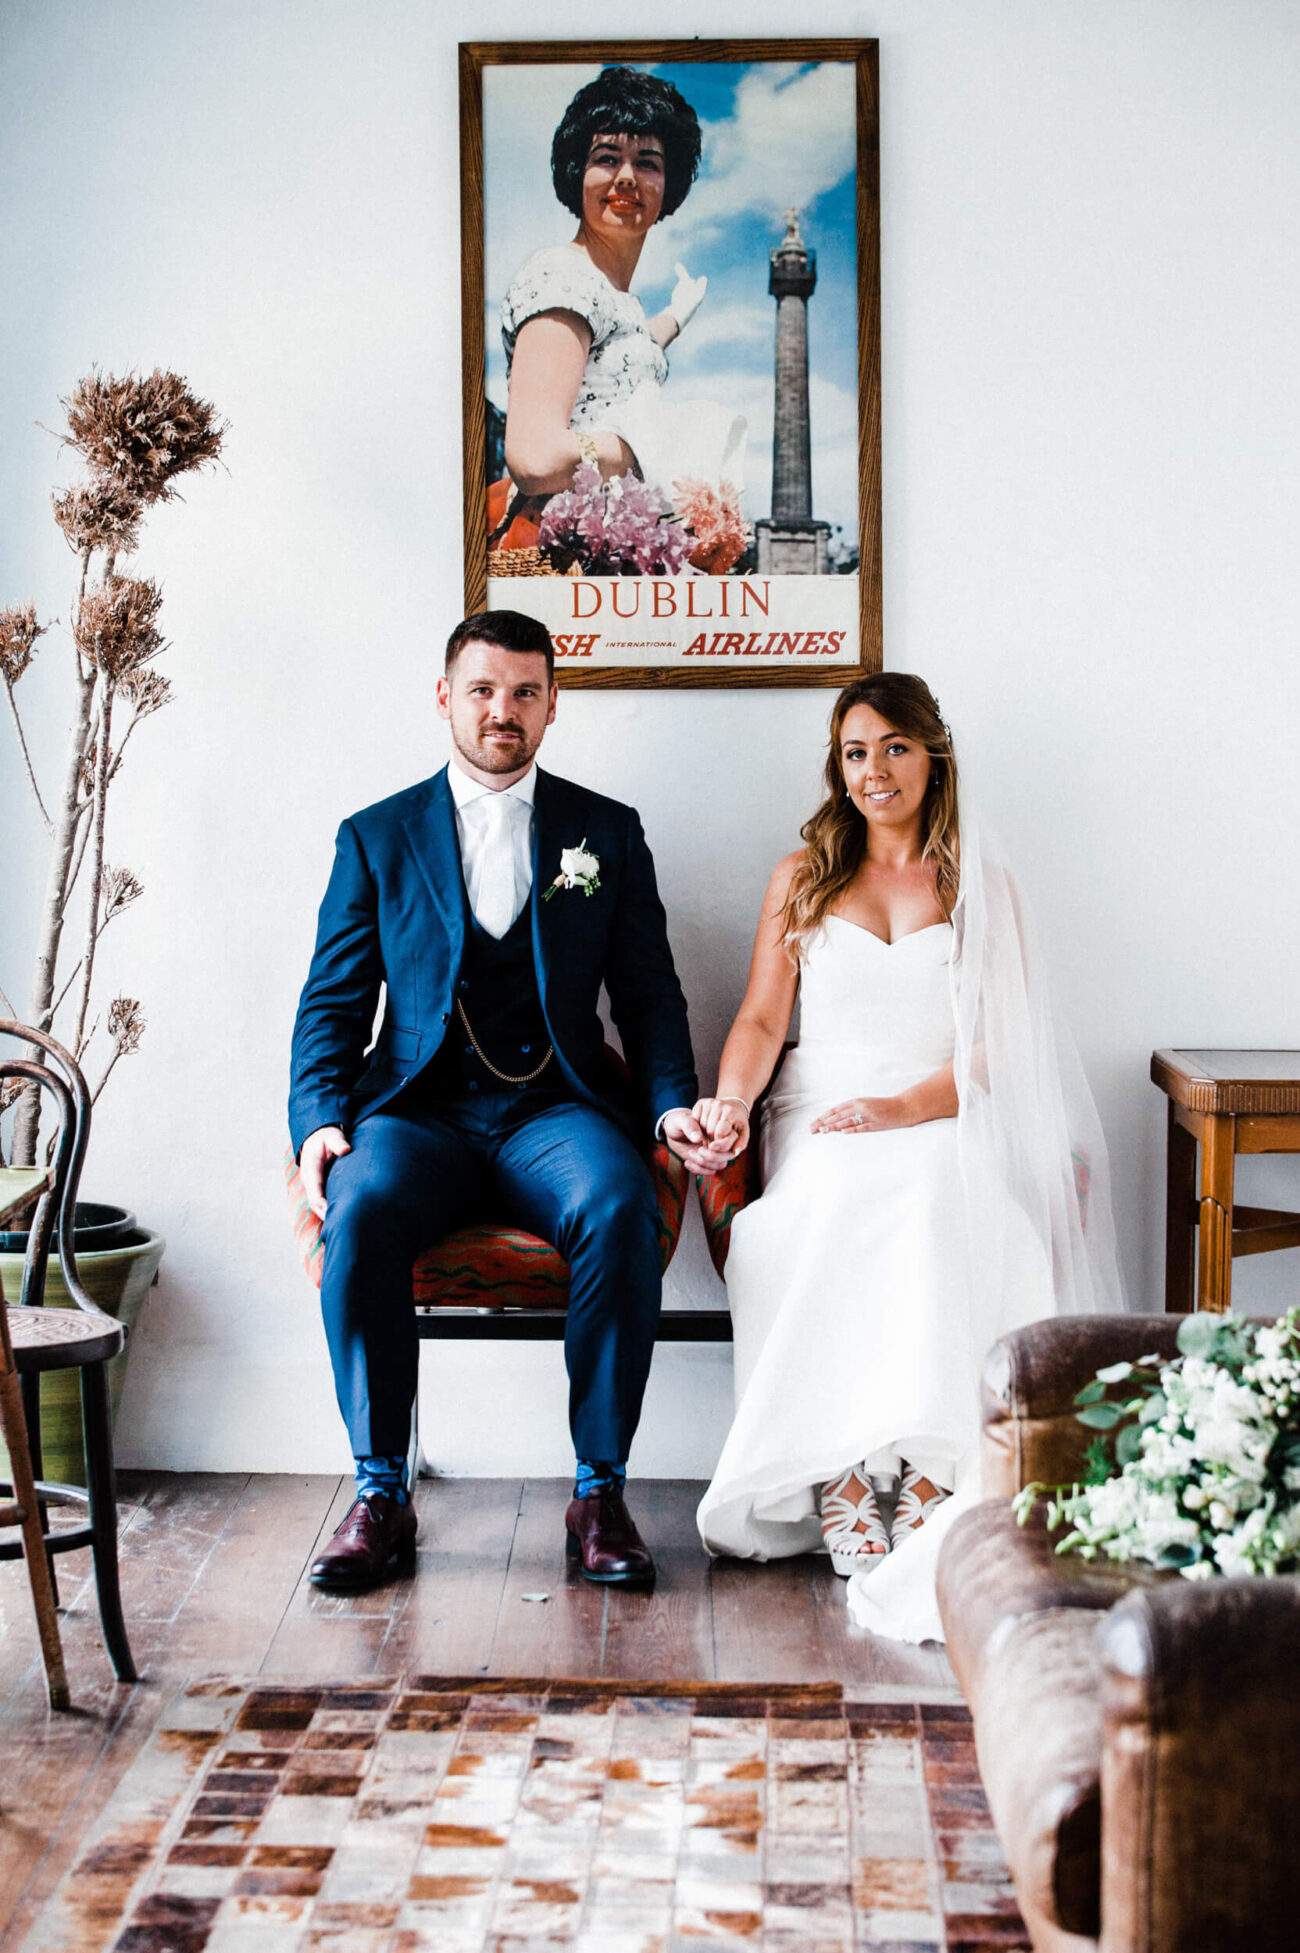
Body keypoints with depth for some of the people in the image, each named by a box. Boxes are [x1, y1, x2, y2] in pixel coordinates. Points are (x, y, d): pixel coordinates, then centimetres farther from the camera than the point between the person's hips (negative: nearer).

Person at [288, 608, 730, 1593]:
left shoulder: (608, 831, 14)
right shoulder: (378, 837, 13)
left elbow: (649, 994, 12)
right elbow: (333, 1002, 9)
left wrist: (673, 1104, -6)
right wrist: (320, 1120, -8)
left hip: (555, 1107, 0)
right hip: (418, 1106, 0)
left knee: (620, 1207, -33)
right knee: (360, 1208, -33)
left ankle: (600, 1491, -20)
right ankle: (381, 1495, -20)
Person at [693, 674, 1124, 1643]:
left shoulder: (980, 884, 14)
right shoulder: (802, 876, 18)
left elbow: (995, 1046, 5)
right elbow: (762, 1019, 10)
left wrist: (903, 1106, -13)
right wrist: (731, 1097, -12)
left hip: (942, 1123, -1)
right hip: (820, 1124, 1)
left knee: (937, 1212, -36)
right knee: (840, 1212, -34)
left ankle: (929, 1482, -40)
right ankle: (843, 1488, -36)